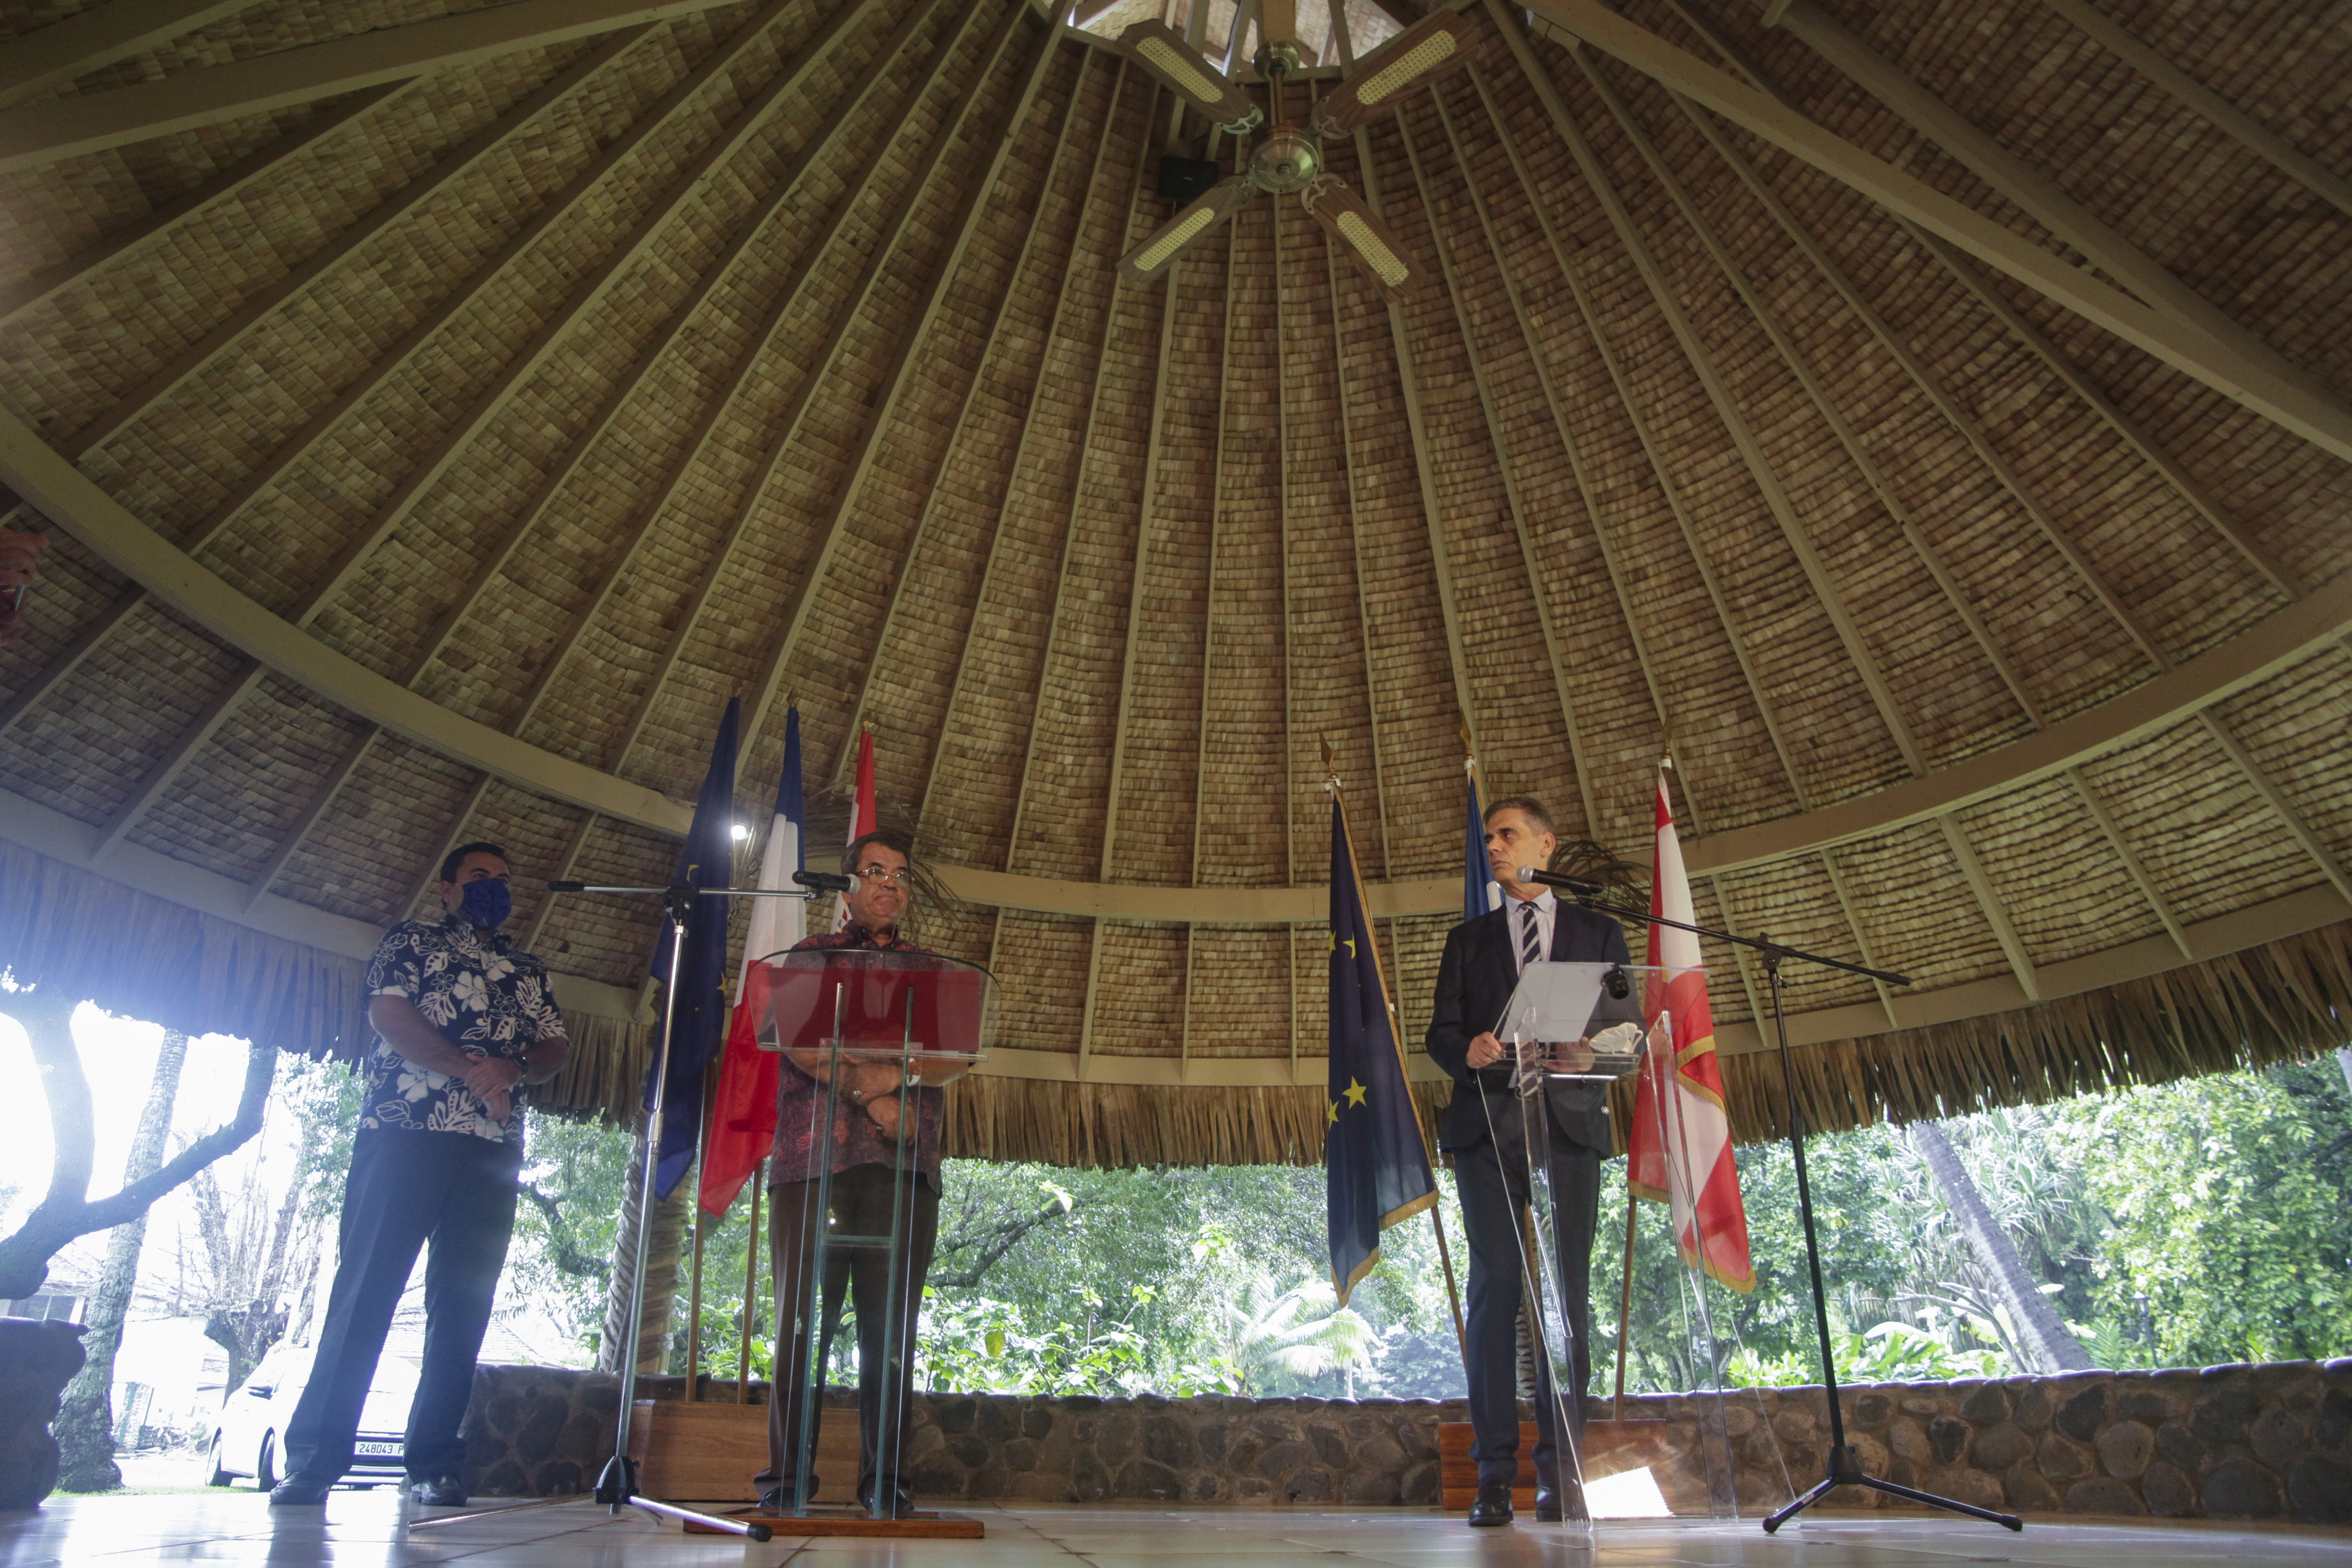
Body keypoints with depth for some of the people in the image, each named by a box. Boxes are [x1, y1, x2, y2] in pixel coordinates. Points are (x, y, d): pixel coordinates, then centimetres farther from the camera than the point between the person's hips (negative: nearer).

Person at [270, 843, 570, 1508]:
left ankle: (435, 1465, 5)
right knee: (365, 1288, -8)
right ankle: (313, 1458, -3)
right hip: (402, 1135, -3)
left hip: (492, 1151, 4)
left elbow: (557, 1048, 16)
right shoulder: (411, 940, 13)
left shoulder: (528, 971, 24)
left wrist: (511, 1067, -7)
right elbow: (389, 1013, -4)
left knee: (463, 1306, 1)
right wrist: (468, 1070, -14)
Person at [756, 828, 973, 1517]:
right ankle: (784, 1478, 4)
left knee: (890, 1324, 0)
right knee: (800, 1317, -2)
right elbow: (796, 1041, -1)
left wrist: (897, 1072, -13)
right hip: (811, 1154, -1)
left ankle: (884, 1479, 6)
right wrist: (867, 1094, -12)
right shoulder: (809, 956, 16)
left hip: (903, 1160, 2)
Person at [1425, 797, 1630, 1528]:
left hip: (1569, 1123, 0)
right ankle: (1494, 1473, -1)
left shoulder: (1599, 933, 16)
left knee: (1568, 1292, -2)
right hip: (1488, 1126, 1)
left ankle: (1559, 1468, 5)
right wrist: (1467, 1051, -12)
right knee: (1494, 1288, -3)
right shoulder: (1468, 938, 19)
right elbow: (1440, 1032, 11)